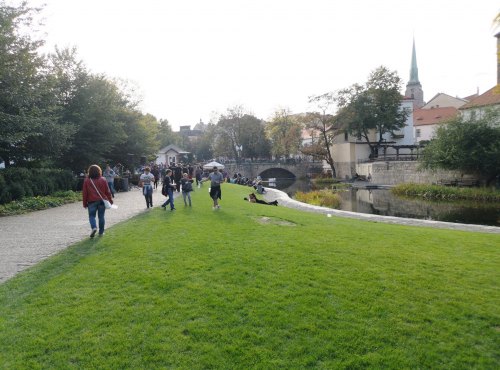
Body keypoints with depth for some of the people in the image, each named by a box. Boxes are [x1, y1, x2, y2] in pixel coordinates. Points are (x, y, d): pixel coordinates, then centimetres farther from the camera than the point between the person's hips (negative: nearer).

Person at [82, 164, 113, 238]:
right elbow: (108, 191, 3)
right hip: (102, 201, 1)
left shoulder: (86, 180, -1)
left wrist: (85, 203, 8)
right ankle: (101, 232, 13)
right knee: (101, 216, 8)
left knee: (92, 216, 7)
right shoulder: (103, 180, 0)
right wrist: (110, 200, 14)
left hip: (91, 202, -1)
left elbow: (84, 193, 1)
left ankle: (94, 227, -18)